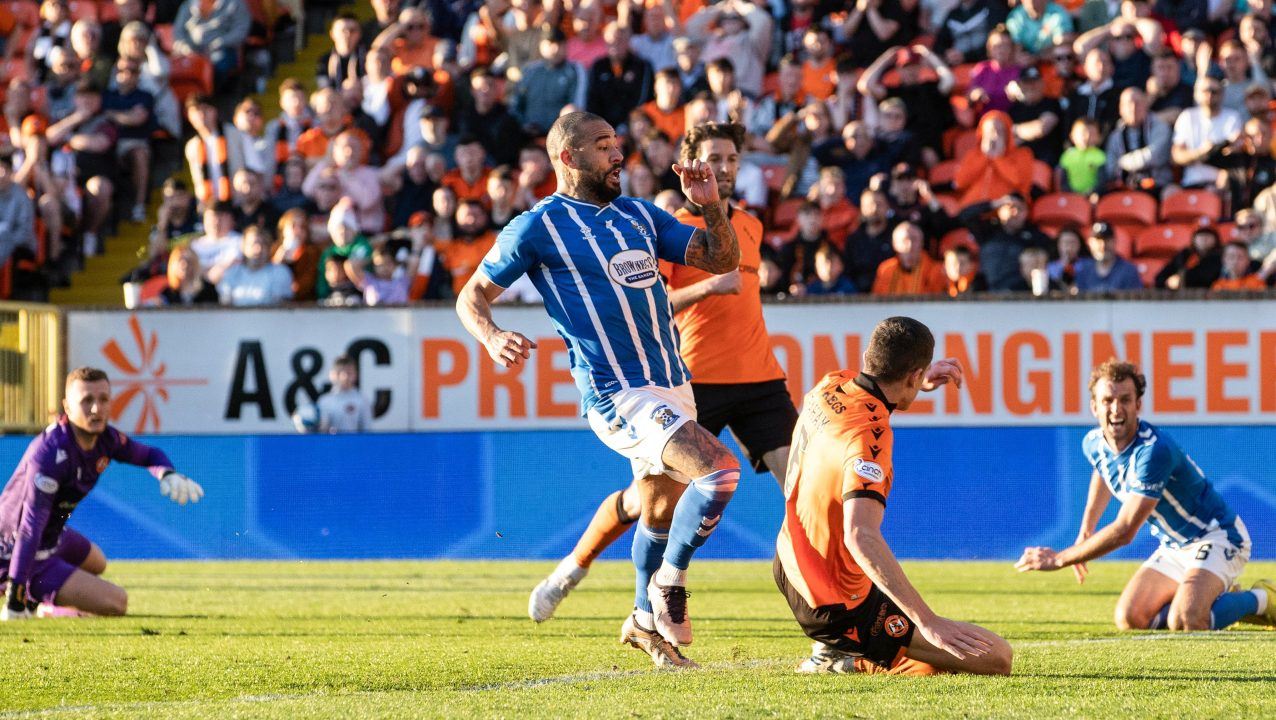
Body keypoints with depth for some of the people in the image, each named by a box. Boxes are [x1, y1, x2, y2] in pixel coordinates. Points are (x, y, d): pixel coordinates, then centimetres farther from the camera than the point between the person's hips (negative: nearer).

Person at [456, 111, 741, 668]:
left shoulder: (638, 215, 14)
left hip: (672, 386, 7)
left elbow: (721, 260, 14)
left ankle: (646, 620, 39)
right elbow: (472, 295, 1)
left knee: (662, 508, 19)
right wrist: (493, 338, -20)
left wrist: (711, 205, -4)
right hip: (619, 396, -7)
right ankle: (669, 584, -3)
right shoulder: (538, 227, -4)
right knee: (719, 471, -23)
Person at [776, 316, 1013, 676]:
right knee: (995, 658, -12)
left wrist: (921, 383, 22)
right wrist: (928, 621, -44)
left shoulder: (829, 386, -3)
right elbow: (860, 537, -41)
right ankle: (849, 660, -4)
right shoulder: (869, 436, -28)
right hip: (840, 610, -9)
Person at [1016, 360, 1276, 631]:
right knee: (1129, 619, -3)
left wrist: (1059, 559, -27)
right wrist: (1085, 532, 23)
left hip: (1214, 536, -8)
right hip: (1174, 547, 8)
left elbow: (1124, 532, -32)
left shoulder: (1154, 451, -31)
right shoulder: (1094, 443, -5)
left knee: (1183, 623, -30)